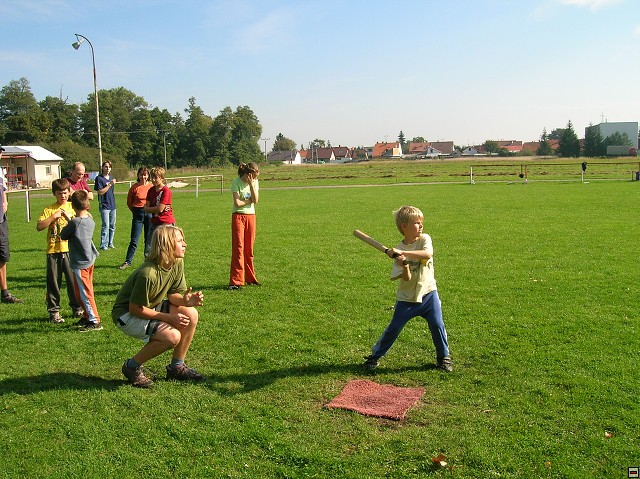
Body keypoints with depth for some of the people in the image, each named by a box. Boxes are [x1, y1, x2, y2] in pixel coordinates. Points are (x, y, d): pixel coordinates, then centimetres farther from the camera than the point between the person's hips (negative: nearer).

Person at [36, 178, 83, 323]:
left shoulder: (72, 207, 7)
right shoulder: (49, 209, 4)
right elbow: (39, 227, -7)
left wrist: (69, 217, -14)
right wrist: (53, 217, -14)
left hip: (70, 250, 0)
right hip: (53, 251, 0)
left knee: (73, 280, 4)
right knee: (53, 282, 5)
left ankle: (77, 308, 19)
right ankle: (54, 311, 15)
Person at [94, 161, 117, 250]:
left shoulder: (111, 177, 13)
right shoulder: (99, 178, -7)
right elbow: (100, 192, -15)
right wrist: (110, 184, -17)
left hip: (112, 204, 7)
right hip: (104, 205, -7)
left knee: (112, 226, 10)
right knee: (106, 226, -9)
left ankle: (110, 243, 20)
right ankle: (103, 245, -2)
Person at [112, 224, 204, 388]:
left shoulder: (177, 263, -7)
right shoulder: (147, 274, -31)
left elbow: (173, 294, 1)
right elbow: (135, 308, -24)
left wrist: (185, 300, -23)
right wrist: (168, 317, -23)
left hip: (151, 307, 8)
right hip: (127, 314, -8)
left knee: (191, 314, -12)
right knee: (172, 336, -27)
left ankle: (177, 367, 4)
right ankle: (132, 367, -3)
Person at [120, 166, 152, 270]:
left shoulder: (151, 187, 1)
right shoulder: (134, 187, -2)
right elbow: (129, 202, 7)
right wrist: (135, 211, 10)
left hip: (149, 214, 1)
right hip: (138, 214, -1)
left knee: (149, 239, 8)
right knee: (134, 240, -1)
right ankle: (128, 261, 6)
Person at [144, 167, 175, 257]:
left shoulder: (166, 191, -13)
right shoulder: (151, 190, 10)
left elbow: (159, 209, -18)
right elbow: (146, 208, 4)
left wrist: (148, 208, -1)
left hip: (166, 223, -7)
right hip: (155, 222, 7)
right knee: (148, 252, 6)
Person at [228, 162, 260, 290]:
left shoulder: (255, 182, 6)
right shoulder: (236, 182, -9)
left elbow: (255, 200, -6)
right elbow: (237, 203, -16)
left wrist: (252, 185, -13)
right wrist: (250, 200, -4)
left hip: (251, 216, 4)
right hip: (238, 216, -4)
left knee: (249, 249, 8)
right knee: (238, 248, -7)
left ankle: (250, 278, 18)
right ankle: (236, 281, -6)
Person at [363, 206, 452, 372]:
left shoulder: (424, 239, -6)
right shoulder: (398, 250, -8)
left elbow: (428, 254, -29)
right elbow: (406, 278, -13)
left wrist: (403, 253, -34)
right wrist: (404, 266, -34)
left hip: (428, 293, 1)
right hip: (407, 297, 0)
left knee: (437, 325, -5)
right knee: (393, 328, 3)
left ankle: (443, 357, 18)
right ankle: (375, 355, 19)